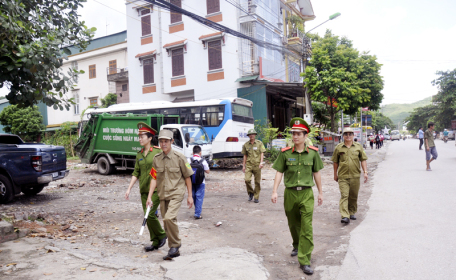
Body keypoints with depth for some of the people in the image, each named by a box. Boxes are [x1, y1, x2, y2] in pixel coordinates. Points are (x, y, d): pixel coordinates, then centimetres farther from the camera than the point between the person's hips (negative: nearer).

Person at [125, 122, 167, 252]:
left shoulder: (158, 151, -7)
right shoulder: (139, 155, 10)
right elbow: (136, 173, 14)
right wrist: (129, 189, 9)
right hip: (144, 190, 6)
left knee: (150, 214, -13)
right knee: (148, 216, 7)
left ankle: (162, 235, 11)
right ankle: (156, 242, 20)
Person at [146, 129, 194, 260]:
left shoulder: (179, 157, -7)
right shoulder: (156, 158, 4)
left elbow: (187, 177, -1)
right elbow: (154, 178, 5)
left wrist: (190, 196, 0)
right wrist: (149, 197, -2)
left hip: (176, 194, -5)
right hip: (162, 195, 5)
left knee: (169, 218, -23)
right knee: (167, 222, 11)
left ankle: (175, 245, 0)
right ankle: (174, 251, 26)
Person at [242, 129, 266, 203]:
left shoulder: (259, 143, 3)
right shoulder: (246, 144, 8)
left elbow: (262, 153, 0)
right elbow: (245, 156, 13)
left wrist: (261, 162, -14)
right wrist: (243, 165, 10)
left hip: (257, 165, -1)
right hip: (248, 165, 1)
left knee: (257, 182, 2)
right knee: (247, 179, -14)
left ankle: (256, 197, 14)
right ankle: (250, 193, 11)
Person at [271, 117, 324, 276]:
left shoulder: (313, 152, 0)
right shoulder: (285, 153, -2)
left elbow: (316, 173, 8)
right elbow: (279, 172, 1)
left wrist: (320, 192, 12)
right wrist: (274, 191, -8)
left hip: (306, 193, -1)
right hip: (290, 193, 1)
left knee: (307, 228, -6)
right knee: (293, 224, 18)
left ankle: (304, 261, 1)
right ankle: (296, 246, 46)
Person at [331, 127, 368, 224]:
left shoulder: (358, 147, 8)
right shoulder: (338, 147, 4)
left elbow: (363, 160, 9)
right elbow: (335, 162, 11)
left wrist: (365, 172, -1)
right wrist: (335, 174, 12)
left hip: (355, 176, 2)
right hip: (343, 176, -2)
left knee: (353, 196, 11)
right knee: (344, 195, -10)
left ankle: (352, 213, 28)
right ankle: (345, 216, -14)